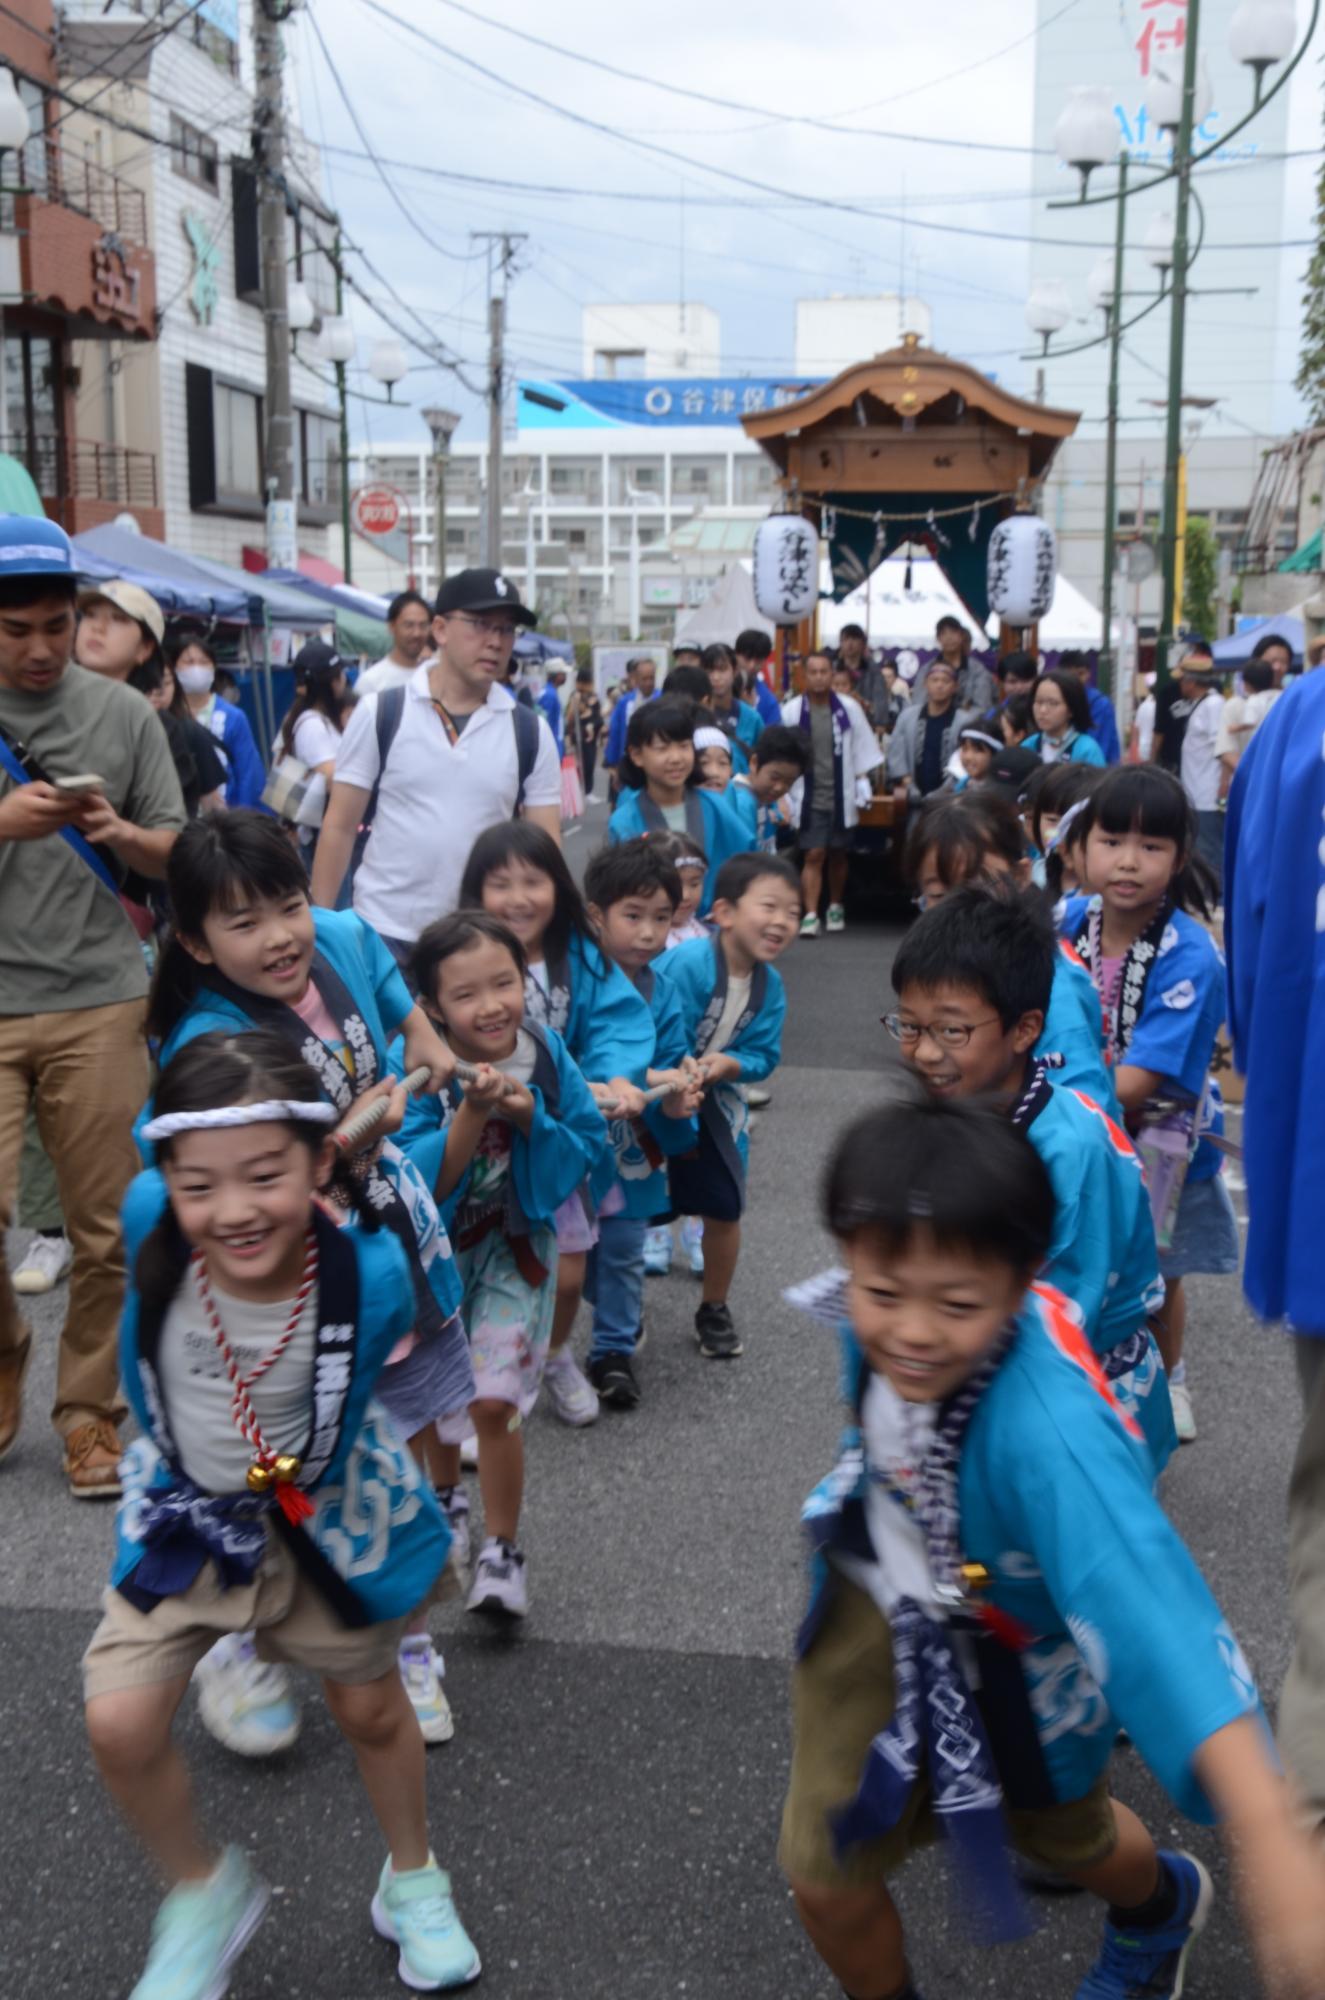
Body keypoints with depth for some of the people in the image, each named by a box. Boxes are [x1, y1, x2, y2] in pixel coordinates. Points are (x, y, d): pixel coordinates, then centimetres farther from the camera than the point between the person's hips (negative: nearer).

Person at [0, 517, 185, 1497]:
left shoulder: (125, 713, 6)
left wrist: (116, 830, -12)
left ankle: (89, 1410, 21)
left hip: (100, 1000, 1)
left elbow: (172, 856, 8)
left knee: (105, 1226, 3)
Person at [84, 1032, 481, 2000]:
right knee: (120, 1725, -9)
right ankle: (203, 1891, 23)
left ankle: (414, 1883, 48)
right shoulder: (151, 1226, -30)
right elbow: (158, 1145, -4)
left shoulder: (369, 1273, -34)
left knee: (372, 1707, 18)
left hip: (329, 1515, -1)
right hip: (183, 1516, 1)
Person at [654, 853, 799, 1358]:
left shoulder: (769, 983, -9)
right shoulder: (686, 964, -29)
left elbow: (764, 1057, -6)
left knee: (724, 1209, 8)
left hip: (714, 1101, 5)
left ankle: (714, 1310, 29)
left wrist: (729, 1063, -26)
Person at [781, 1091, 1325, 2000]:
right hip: (887, 1591, 4)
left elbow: (1144, 1595, -60)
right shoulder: (879, 1317, -29)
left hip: (1014, 1647, -3)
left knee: (1058, 1829, 27)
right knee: (822, 1870, 7)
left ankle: (1165, 1904, 65)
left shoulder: (1048, 1425, -47)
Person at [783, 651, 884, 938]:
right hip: (808, 797, -2)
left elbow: (863, 750, 5)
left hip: (840, 796, 2)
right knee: (813, 856, -8)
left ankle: (836, 907, 32)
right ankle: (810, 915, -7)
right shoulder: (791, 711, -8)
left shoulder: (849, 709, -2)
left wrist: (862, 785, 2)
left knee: (838, 855, 15)